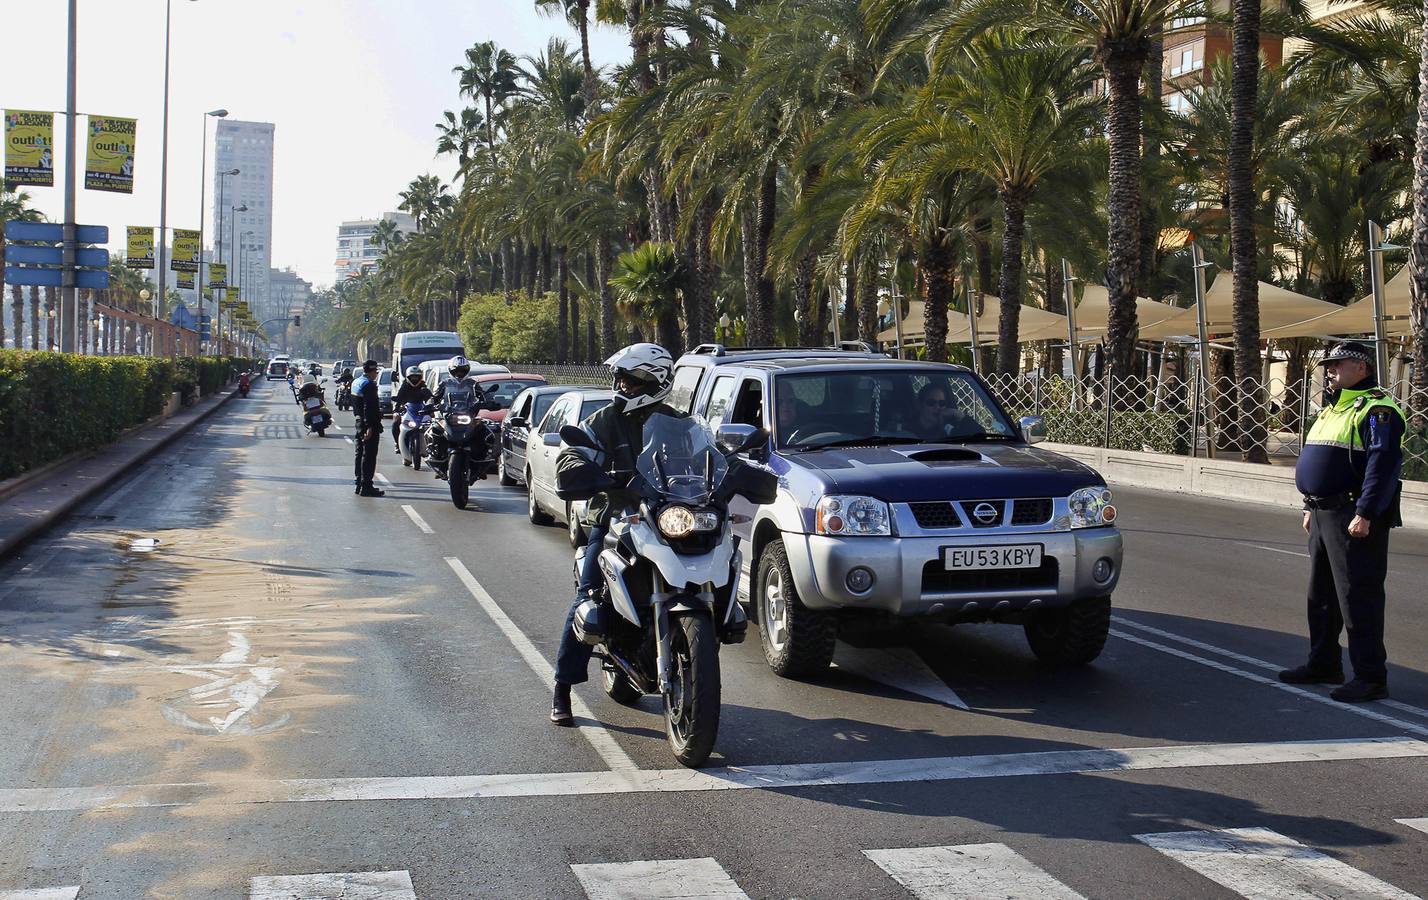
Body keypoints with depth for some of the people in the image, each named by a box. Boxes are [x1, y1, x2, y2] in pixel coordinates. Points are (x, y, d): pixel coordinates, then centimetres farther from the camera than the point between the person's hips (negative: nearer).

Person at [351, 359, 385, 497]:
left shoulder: (356, 382, 14)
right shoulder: (369, 384, -16)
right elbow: (369, 407, -23)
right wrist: (370, 427, -25)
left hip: (360, 422, 10)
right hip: (370, 424, -10)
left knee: (360, 454, 15)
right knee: (369, 456, -8)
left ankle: (360, 484, 23)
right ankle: (366, 487, -8)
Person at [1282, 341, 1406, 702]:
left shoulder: (1377, 409, -14)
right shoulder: (1334, 408, 18)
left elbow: (1383, 466, -22)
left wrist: (1365, 515, -26)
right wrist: (1312, 507, 23)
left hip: (1356, 521, -10)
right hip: (1325, 516, 10)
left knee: (1358, 598, -7)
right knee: (1321, 595, 17)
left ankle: (1371, 678, -1)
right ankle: (1324, 665, 29)